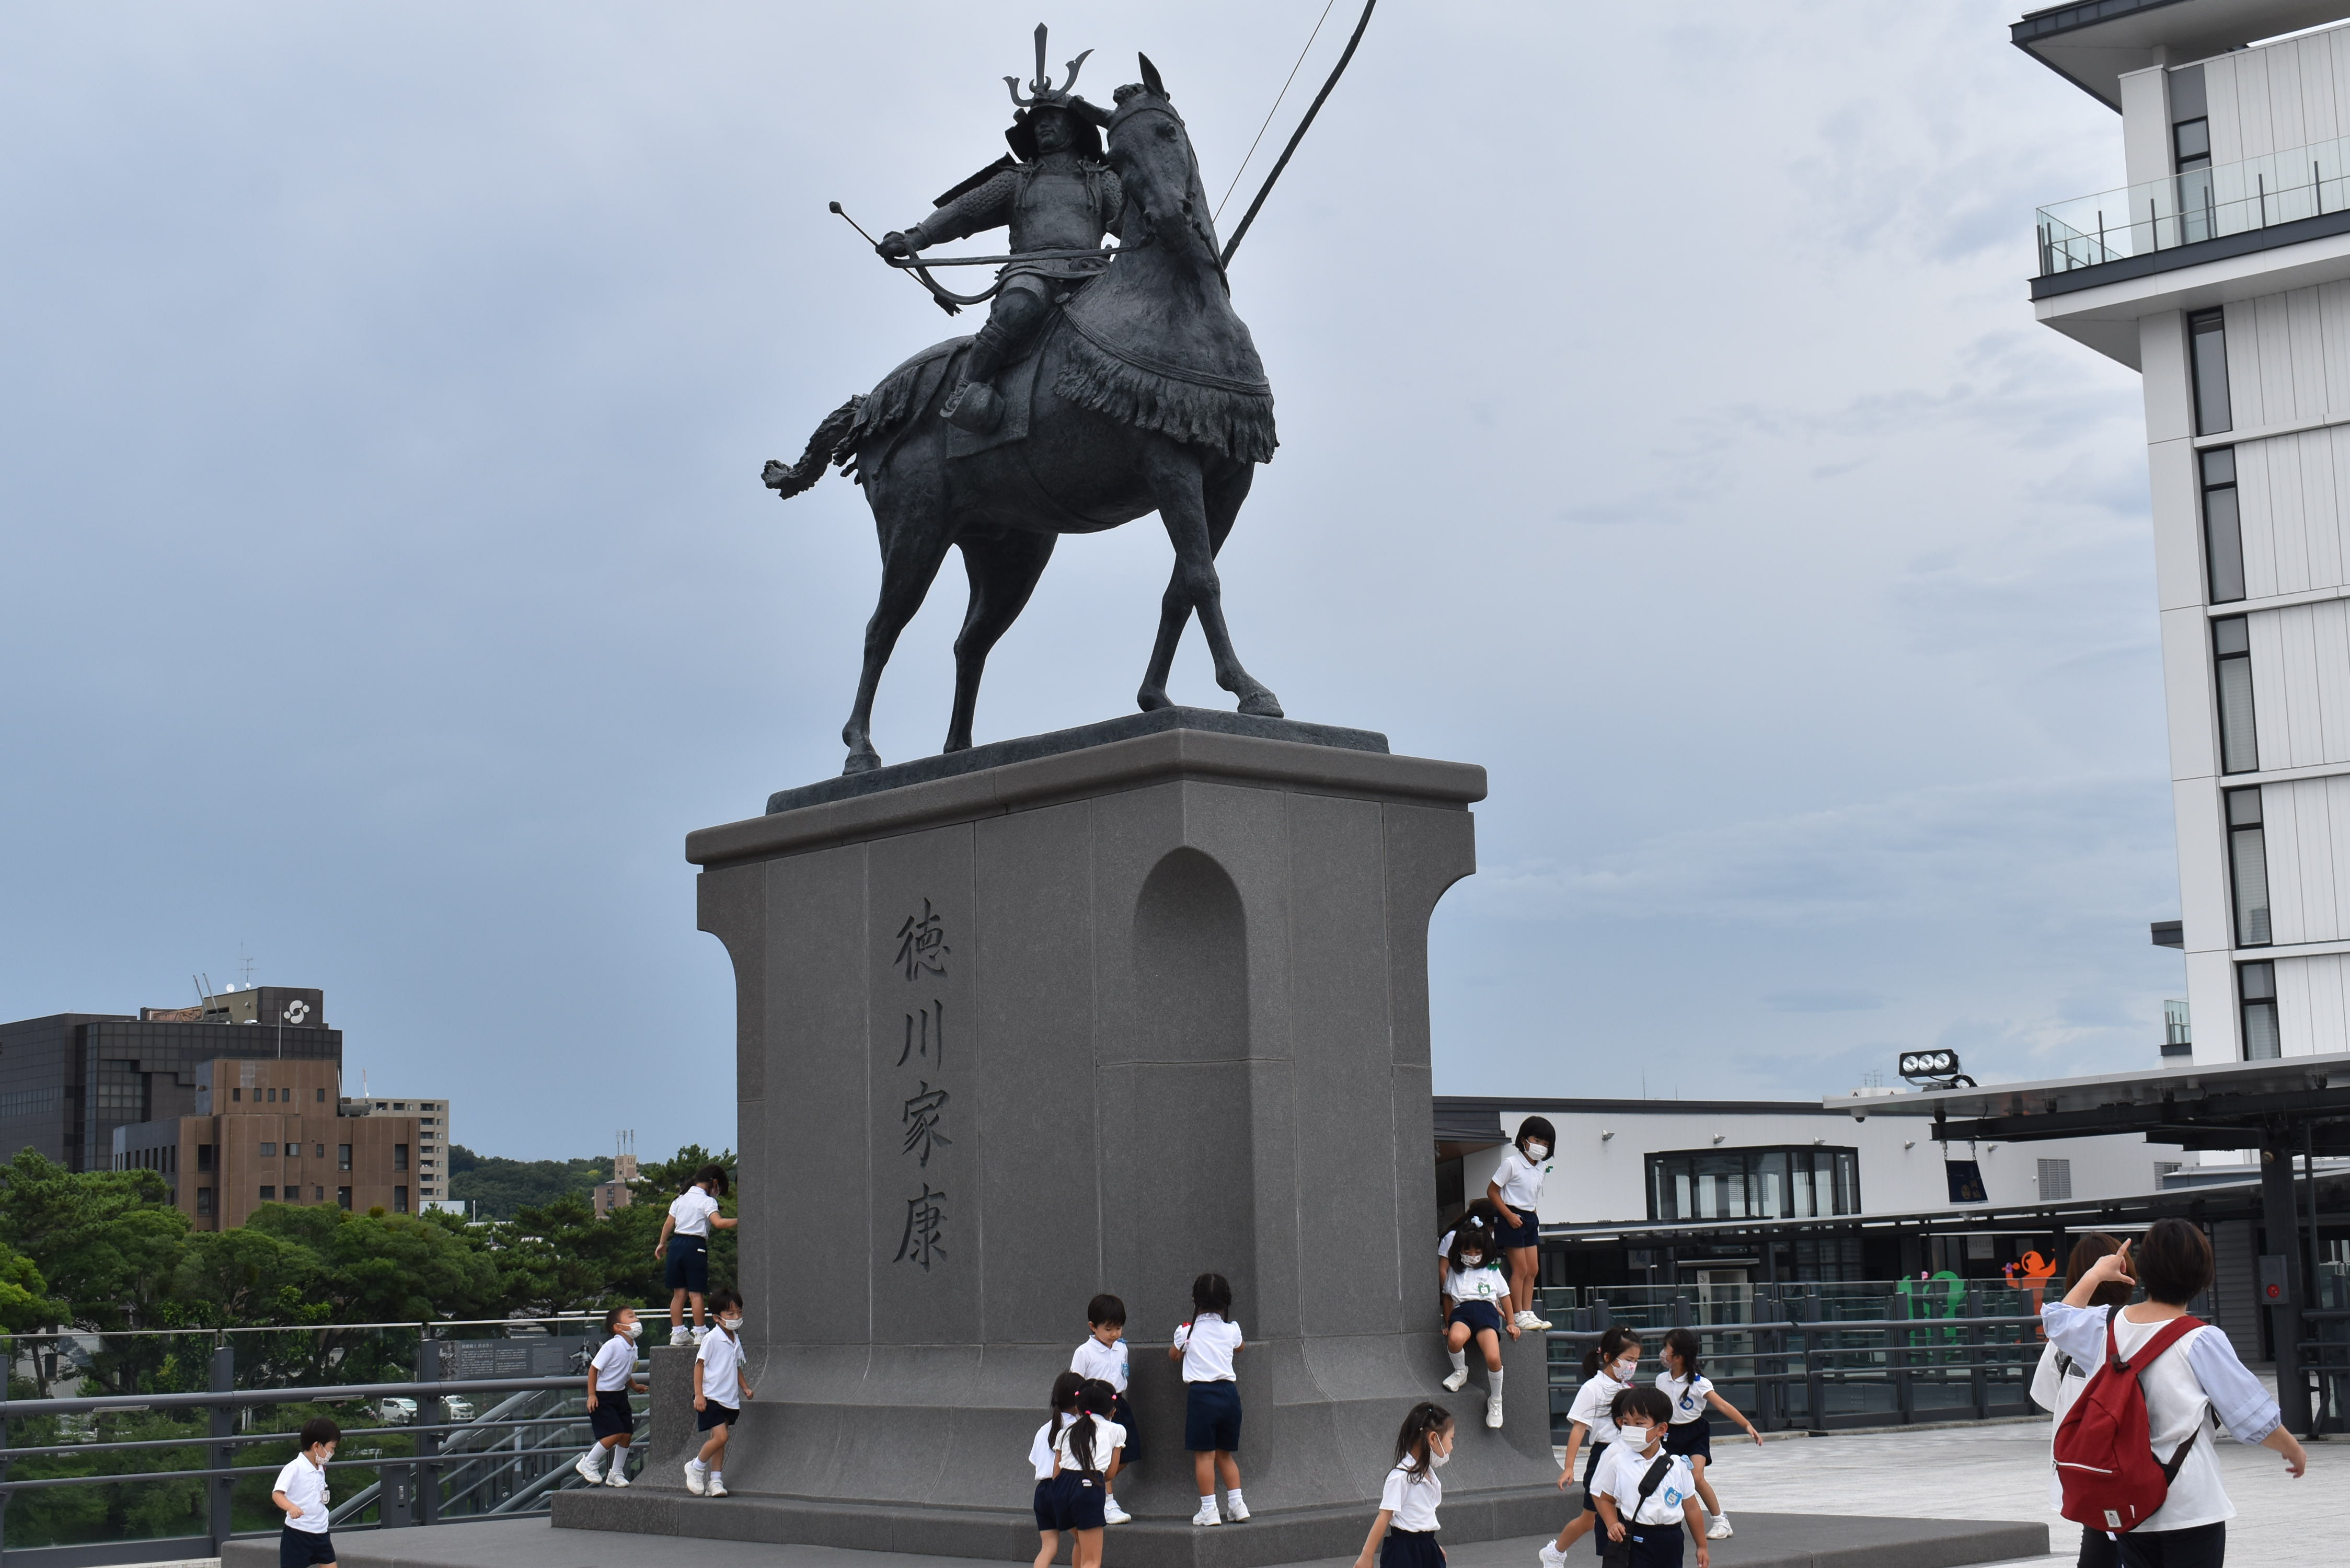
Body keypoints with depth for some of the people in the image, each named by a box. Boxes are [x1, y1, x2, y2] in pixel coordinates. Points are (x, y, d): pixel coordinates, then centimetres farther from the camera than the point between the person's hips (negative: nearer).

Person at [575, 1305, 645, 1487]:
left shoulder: (633, 1347, 2)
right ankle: (588, 1463, 6)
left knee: (627, 1434, 6)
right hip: (602, 1397, -8)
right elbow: (594, 1368, -17)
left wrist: (634, 1386, 7)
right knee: (615, 1434, -14)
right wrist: (592, 1395, -16)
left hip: (620, 1395, 8)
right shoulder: (612, 1346, -23)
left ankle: (616, 1473, 20)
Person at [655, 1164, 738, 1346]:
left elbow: (668, 1223, 17)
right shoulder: (707, 1201, -6)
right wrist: (740, 1222, -19)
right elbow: (719, 1223, -21)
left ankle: (677, 1333, 9)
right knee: (696, 1292, -5)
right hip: (695, 1246, -6)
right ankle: (700, 1333, -6)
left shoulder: (681, 1198, 14)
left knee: (679, 1292, 9)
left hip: (676, 1244, 6)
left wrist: (662, 1244, 27)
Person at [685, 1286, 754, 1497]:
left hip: (729, 1399, 7)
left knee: (719, 1439, 9)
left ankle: (715, 1480, 13)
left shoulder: (736, 1340, 11)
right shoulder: (712, 1339, -12)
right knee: (720, 1436, -16)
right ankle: (696, 1467, 4)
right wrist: (699, 1394, -15)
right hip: (711, 1398, -7)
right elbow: (699, 1365, -11)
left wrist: (745, 1387, 13)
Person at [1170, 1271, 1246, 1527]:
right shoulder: (1232, 1331, 7)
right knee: (1225, 1454, 15)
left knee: (1205, 1455, -1)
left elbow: (1174, 1356, 18)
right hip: (1229, 1392, 4)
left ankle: (1209, 1509, -4)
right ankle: (1236, 1503, 10)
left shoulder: (1187, 1331, -1)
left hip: (1201, 1393, -4)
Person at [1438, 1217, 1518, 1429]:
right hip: (1462, 1311, 1)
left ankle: (1495, 1401, -3)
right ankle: (1460, 1371, -6)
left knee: (1493, 1358, -27)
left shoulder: (1492, 1271, 18)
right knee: (1455, 1339, -39)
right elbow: (1448, 1297, 24)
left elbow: (1504, 1296, 21)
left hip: (1486, 1310, -1)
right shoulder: (1455, 1272, 21)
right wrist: (1448, 1324, 18)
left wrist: (1511, 1324, 17)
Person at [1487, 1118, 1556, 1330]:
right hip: (1514, 1219, -8)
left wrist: (1532, 1213, 9)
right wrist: (1509, 1215, -18)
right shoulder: (1512, 1164, -15)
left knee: (1533, 1269, 7)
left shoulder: (1542, 1167, 6)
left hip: (1531, 1218, 8)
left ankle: (1528, 1313, 12)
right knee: (1521, 1269, -8)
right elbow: (1492, 1191, -13)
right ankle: (1517, 1316, -4)